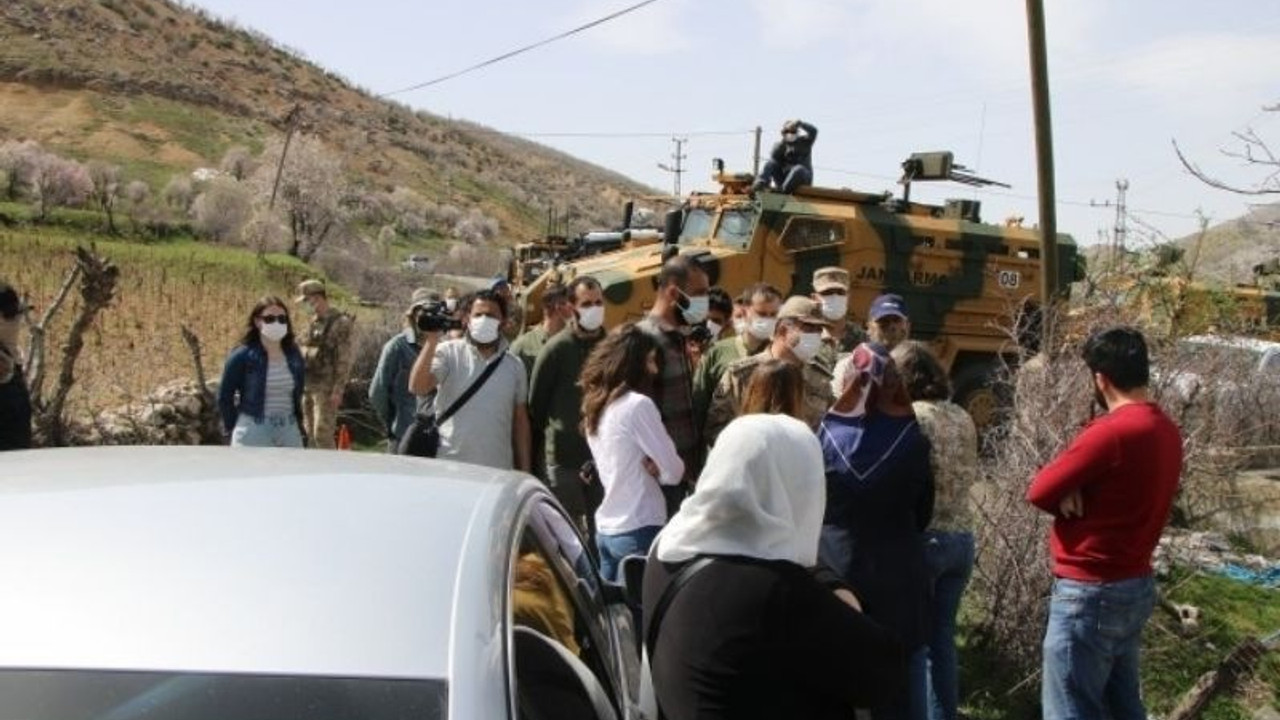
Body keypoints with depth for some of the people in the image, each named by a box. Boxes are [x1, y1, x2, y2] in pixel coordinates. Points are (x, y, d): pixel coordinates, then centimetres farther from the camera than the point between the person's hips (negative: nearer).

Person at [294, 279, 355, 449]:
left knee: (322, 435, -10)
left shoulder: (340, 323, -11)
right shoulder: (314, 322, 13)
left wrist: (338, 390, -19)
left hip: (326, 388, -8)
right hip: (308, 386, 8)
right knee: (310, 432, 13)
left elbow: (345, 360, -15)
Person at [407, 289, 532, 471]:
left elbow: (520, 421, 13)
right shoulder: (449, 353, 1)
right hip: (450, 466, -3)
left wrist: (524, 471, 10)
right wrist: (432, 341, -17)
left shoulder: (514, 366, 10)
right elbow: (417, 387, -13)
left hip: (499, 470, 3)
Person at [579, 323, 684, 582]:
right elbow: (674, 471, -14)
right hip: (638, 531, -8)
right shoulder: (638, 405, -14)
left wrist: (653, 467, -1)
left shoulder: (594, 407, 10)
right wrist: (658, 470, 5)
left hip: (606, 529, 8)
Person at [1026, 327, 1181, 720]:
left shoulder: (1110, 431, -22)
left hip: (1090, 593, -9)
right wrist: (1076, 491, -9)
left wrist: (1068, 494, 1)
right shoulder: (1167, 430, 6)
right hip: (1136, 586, 9)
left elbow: (1039, 492, -17)